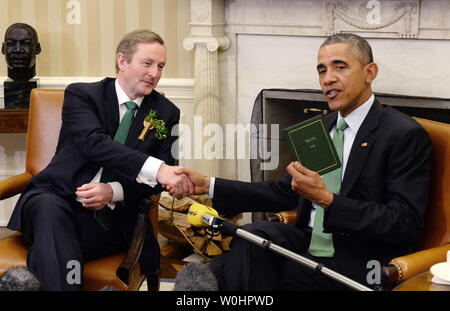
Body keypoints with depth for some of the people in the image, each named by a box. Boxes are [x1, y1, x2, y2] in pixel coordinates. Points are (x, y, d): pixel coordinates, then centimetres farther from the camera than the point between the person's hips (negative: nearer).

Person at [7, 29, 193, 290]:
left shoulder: (167, 113, 11)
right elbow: (93, 142, -18)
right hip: (58, 200, 0)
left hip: (111, 219, 1)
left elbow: (157, 180, 5)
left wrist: (113, 192, -17)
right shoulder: (80, 95, 2)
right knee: (51, 210, -38)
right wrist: (157, 168, -33)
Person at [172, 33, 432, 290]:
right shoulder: (322, 127, 16)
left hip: (355, 264, -6)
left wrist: (326, 199, -24)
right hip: (308, 240, 7)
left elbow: (404, 226, -16)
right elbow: (286, 193, 19)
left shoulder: (406, 135, -9)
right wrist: (208, 185, 11)